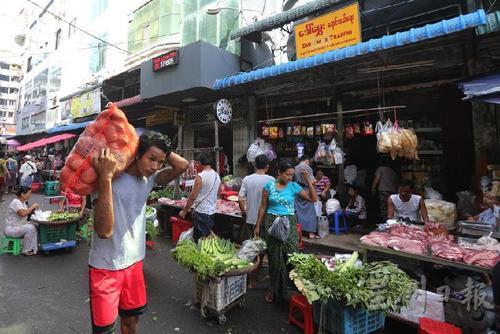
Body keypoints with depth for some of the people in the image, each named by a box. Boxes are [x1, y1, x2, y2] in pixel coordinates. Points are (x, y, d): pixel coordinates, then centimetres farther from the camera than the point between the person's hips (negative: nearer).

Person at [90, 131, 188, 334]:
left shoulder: (149, 180, -1)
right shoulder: (109, 181, -20)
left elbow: (182, 166, -6)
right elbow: (104, 231, -30)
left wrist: (161, 149, -12)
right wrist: (106, 177, -35)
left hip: (134, 263, 6)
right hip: (106, 268, -5)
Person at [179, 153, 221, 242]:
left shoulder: (201, 176, -17)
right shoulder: (217, 176, 5)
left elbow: (193, 196, -16)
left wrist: (184, 211, -7)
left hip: (201, 211, -8)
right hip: (212, 210, 8)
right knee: (207, 236, 18)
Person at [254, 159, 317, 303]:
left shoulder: (294, 186, 0)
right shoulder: (269, 186, -1)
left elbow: (313, 199, -3)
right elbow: (263, 207, 4)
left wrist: (308, 181, -13)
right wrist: (258, 225, 4)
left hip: (289, 223, 1)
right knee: (274, 256, 8)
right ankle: (274, 289, 27)